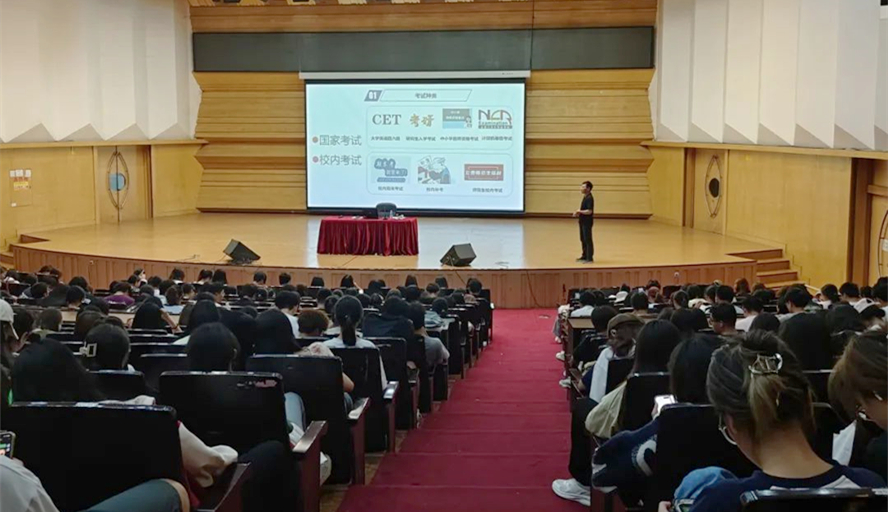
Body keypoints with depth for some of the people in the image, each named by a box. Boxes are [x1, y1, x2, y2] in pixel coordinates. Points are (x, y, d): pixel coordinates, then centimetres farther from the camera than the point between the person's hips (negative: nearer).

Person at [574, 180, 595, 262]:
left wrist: (579, 211, -13)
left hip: (587, 222, -10)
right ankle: (585, 256, 26)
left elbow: (589, 211, -25)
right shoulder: (585, 197, 12)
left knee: (588, 240, -4)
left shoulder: (589, 198, -18)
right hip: (583, 221, 10)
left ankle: (590, 258, 1)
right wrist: (578, 213, 6)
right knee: (583, 239, 16)